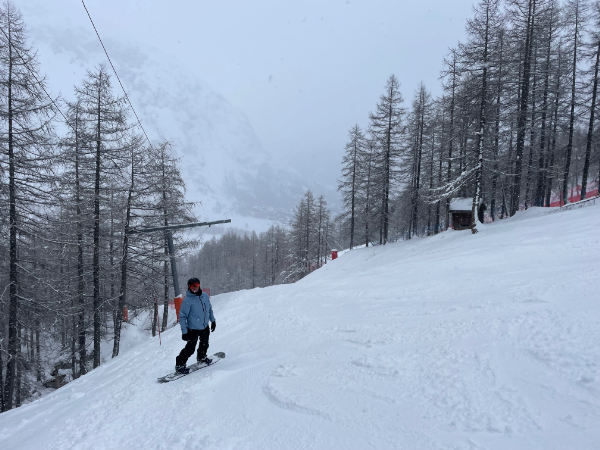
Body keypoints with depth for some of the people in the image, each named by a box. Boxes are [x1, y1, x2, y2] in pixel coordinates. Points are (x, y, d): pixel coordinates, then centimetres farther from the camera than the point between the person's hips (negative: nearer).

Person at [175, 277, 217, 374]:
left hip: (205, 327, 6)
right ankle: (180, 365, 12)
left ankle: (202, 357, 48)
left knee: (204, 345, 22)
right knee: (190, 349, -6)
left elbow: (209, 308, 12)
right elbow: (182, 316, -17)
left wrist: (212, 320, 17)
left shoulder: (205, 296, -4)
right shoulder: (187, 300, -21)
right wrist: (184, 331, -18)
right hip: (193, 329, -6)